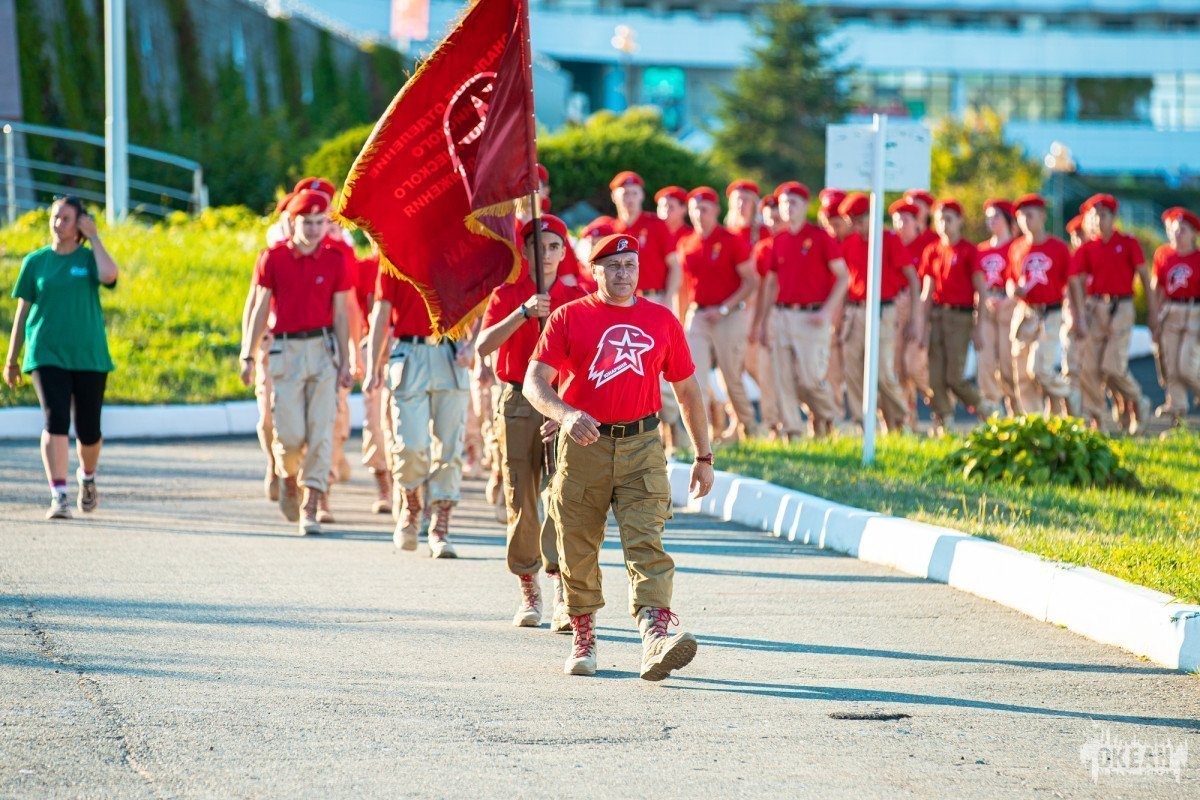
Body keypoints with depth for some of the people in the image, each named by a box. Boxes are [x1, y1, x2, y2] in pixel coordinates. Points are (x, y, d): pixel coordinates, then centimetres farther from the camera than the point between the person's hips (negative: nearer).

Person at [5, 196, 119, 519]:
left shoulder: (89, 259, 4)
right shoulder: (36, 261, 7)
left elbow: (109, 275, -20)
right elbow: (23, 310, 11)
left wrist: (93, 237, -9)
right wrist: (12, 359, 11)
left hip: (88, 356, 0)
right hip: (47, 356, 0)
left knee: (88, 429, 5)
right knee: (56, 420, -17)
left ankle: (87, 477, 37)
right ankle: (58, 496, -19)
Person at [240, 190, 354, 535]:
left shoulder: (335, 261, 3)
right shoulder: (273, 258, 1)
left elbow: (340, 315, 5)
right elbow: (260, 309, 5)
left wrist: (345, 362, 2)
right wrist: (248, 357, 3)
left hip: (323, 349, 1)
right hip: (285, 350, -1)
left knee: (321, 430, -7)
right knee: (291, 434, -5)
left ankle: (311, 506, -4)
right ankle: (288, 476, 29)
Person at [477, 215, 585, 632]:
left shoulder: (577, 297, 7)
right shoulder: (506, 295, 5)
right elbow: (483, 345, -11)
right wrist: (523, 312, -23)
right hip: (519, 405, 0)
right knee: (521, 502, 3)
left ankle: (562, 597, -19)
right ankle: (527, 590, 20)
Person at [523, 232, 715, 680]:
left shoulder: (662, 320, 11)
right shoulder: (569, 317, 3)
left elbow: (687, 391, 18)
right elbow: (535, 382, -5)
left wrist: (703, 457, 16)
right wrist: (565, 414, -26)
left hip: (642, 447, 0)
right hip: (583, 445, 0)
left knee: (646, 544, -15)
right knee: (578, 551, 6)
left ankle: (656, 642, -29)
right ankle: (582, 641, 25)